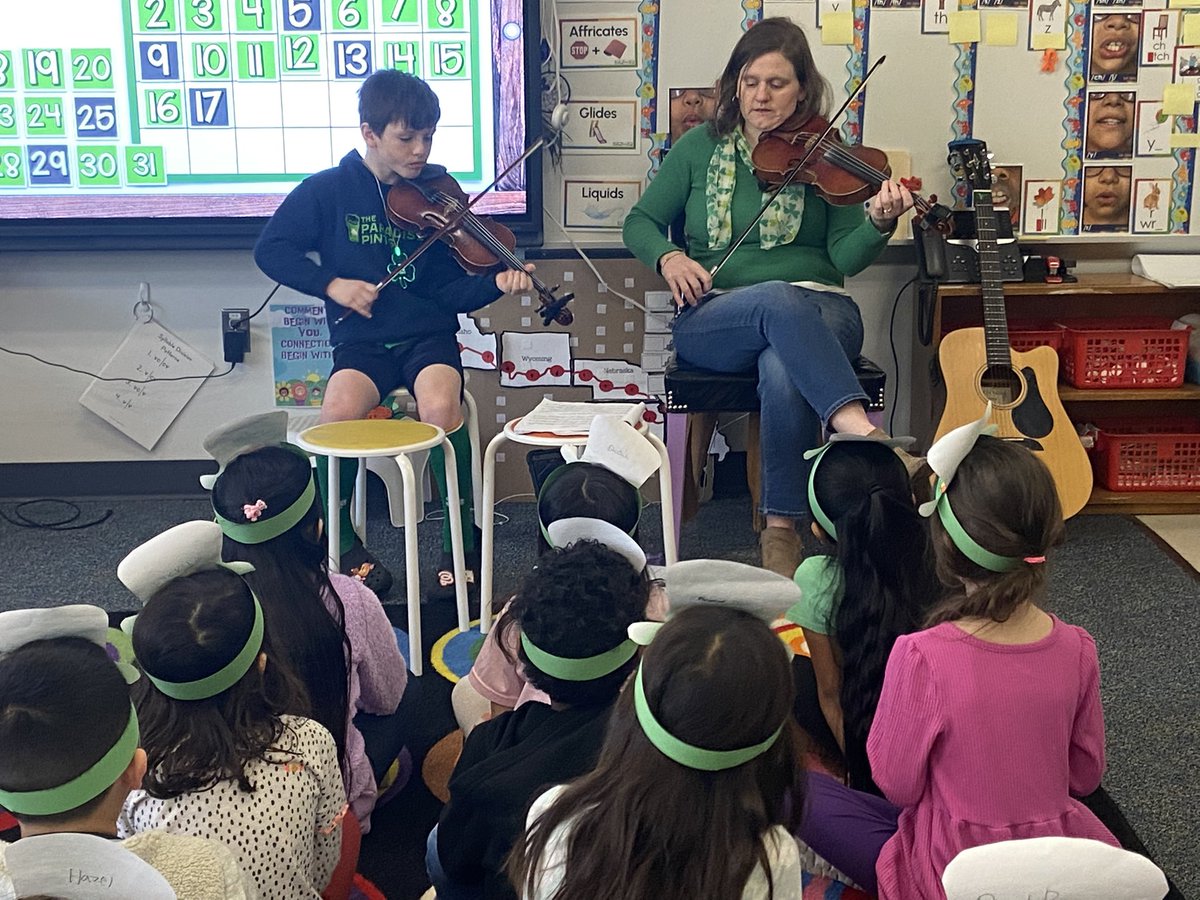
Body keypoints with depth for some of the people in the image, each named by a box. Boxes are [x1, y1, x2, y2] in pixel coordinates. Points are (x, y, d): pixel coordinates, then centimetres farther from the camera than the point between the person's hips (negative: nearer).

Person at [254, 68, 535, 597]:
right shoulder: (328, 191, 1)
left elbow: (450, 292, 0)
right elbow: (270, 250, 5)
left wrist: (496, 283, -20)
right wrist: (331, 283, -9)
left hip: (428, 335, 0)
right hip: (363, 341, 0)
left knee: (441, 404, -33)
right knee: (339, 410, -32)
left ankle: (460, 543, -13)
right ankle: (342, 545, -7)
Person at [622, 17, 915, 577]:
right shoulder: (699, 149, 11)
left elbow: (845, 257, -1)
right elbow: (639, 223, 14)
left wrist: (879, 224, -22)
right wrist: (668, 256, -8)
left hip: (818, 313, 0)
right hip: (715, 319, 0)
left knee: (784, 371, -36)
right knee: (779, 298, -36)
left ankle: (781, 530, -26)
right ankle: (863, 433, -46)